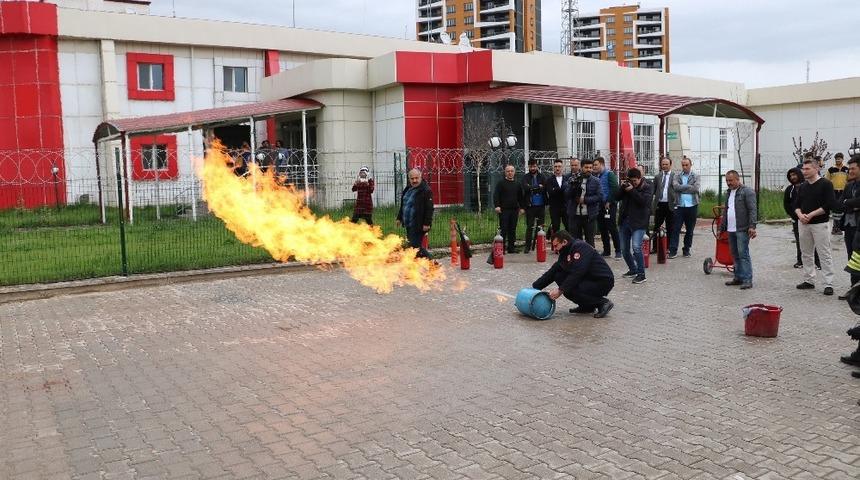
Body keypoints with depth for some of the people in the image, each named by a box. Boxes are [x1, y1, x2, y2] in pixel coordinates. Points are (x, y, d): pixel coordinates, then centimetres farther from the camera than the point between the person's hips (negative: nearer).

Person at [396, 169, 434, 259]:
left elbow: (429, 209, -18)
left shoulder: (426, 190, -13)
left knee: (415, 246, -11)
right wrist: (399, 218, 24)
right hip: (409, 224, 9)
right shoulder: (408, 189, 14)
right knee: (411, 246, 13)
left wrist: (427, 223, -22)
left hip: (418, 225, -9)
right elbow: (403, 205, 25)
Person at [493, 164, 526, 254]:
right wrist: (497, 205, -17)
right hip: (504, 210, -5)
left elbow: (521, 197, 20)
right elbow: (496, 195, -5)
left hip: (515, 210, 5)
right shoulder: (501, 183, 2)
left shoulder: (517, 184, 16)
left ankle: (511, 247, 12)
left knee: (512, 230, 7)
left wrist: (522, 207, 12)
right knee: (503, 230, -6)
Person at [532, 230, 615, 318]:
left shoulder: (580, 247, -19)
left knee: (569, 291, -27)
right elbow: (552, 272, 11)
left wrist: (560, 290, -31)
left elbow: (577, 273, -29)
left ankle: (603, 302, -8)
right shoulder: (565, 253, 9)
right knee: (558, 276, -1)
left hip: (603, 282, -9)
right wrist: (534, 287, 4)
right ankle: (586, 306, 7)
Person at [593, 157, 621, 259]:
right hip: (600, 205, 7)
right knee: (602, 229, 9)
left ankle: (618, 251, -1)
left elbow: (614, 188, -14)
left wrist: (609, 202, -16)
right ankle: (606, 250, 18)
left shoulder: (609, 174, -6)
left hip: (609, 205, -7)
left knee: (612, 228, -7)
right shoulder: (596, 176, 14)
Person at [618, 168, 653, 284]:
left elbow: (644, 201, -17)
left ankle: (641, 274, -10)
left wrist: (632, 190, -19)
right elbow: (618, 197, 8)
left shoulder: (647, 187, -3)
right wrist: (622, 187, -8)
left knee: (636, 247, -19)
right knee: (624, 249, 10)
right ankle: (633, 269, 29)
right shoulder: (628, 185, 11)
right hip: (625, 221, 6)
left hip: (639, 222, -6)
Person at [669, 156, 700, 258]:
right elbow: (675, 186, -11)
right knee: (675, 229, -5)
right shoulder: (677, 176, 8)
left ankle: (686, 250, 17)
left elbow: (696, 189, -11)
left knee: (690, 230, 8)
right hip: (679, 206, 0)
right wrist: (689, 186, -11)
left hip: (692, 206, 0)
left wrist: (682, 188, -9)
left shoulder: (695, 177, 6)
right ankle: (673, 250, -4)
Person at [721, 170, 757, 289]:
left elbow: (752, 210, -14)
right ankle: (738, 278, 19)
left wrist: (752, 226, -22)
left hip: (742, 230, -8)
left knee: (743, 254, -10)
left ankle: (747, 280, -8)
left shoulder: (747, 191, -6)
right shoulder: (729, 193, 19)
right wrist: (721, 228, 24)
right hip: (731, 230, 8)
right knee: (735, 255, 12)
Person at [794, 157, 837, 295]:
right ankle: (808, 280, 21)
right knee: (806, 254, 11)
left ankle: (828, 284, -1)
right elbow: (796, 204, 15)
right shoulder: (802, 186, 13)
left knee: (825, 255, -4)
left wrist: (811, 215, -17)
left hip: (820, 224, -6)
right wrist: (800, 215, -6)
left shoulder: (825, 184, -7)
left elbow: (830, 205, -14)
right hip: (803, 224, 6)